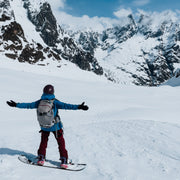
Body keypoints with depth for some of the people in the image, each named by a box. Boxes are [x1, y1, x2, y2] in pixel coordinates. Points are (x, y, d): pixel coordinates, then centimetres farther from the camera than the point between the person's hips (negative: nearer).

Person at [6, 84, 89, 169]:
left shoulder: (40, 102, -5)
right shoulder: (55, 102, -15)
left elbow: (28, 105, 2)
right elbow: (65, 106, -25)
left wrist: (16, 105, 14)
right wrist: (78, 107, -29)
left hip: (44, 126, 3)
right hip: (55, 126, -3)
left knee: (43, 142, 22)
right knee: (61, 142, 8)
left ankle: (41, 158, 23)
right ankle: (64, 160, 7)